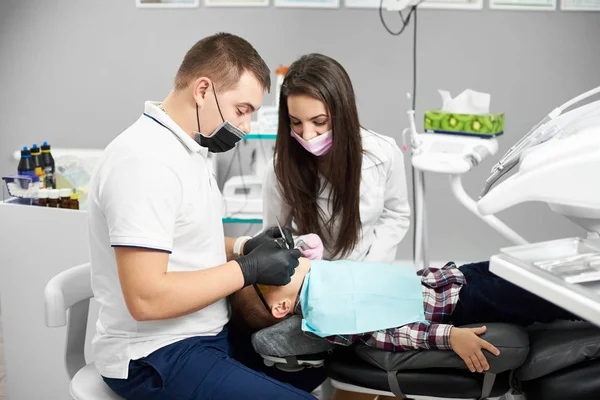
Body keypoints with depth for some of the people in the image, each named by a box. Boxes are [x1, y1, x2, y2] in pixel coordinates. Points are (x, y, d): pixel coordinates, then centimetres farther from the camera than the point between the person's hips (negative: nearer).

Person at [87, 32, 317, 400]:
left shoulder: (188, 147, 8)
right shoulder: (145, 160, -23)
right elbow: (146, 299, -28)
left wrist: (241, 248, 1)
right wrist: (248, 269, -21)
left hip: (208, 331, 10)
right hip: (157, 357, -10)